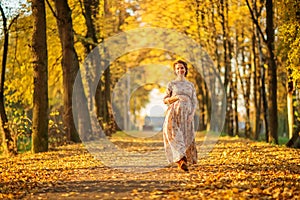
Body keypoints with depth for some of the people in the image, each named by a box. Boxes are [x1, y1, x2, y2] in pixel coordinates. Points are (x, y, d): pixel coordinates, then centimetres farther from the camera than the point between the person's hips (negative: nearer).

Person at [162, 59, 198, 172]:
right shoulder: (171, 84, 8)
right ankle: (181, 160, -28)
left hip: (187, 113, 2)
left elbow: (194, 102, 10)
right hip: (174, 112, -2)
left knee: (187, 137, -3)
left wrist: (192, 114, -6)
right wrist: (177, 97, -11)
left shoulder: (190, 85, 13)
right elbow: (165, 100, 6)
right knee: (174, 134, -22)